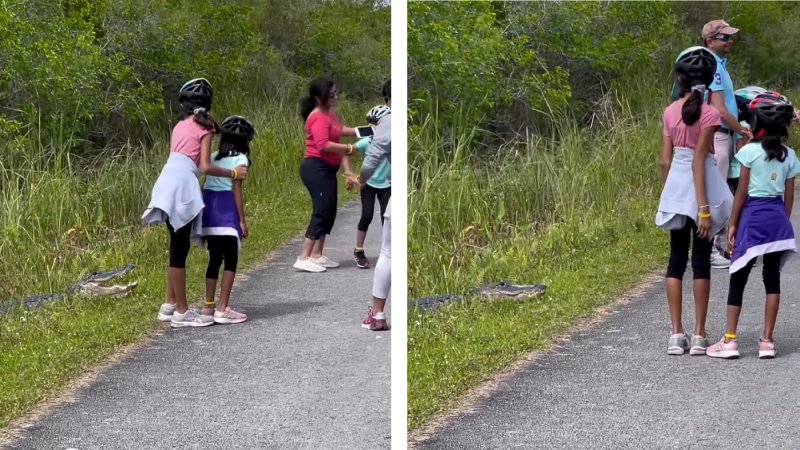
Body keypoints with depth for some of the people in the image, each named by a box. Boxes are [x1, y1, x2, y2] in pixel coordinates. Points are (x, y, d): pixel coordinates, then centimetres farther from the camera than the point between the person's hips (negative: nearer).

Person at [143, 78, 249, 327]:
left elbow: (179, 157, 14)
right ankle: (182, 312, 1)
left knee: (177, 247, 17)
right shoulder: (204, 127, 0)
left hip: (168, 183, 7)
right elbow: (205, 167, -8)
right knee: (180, 249, -3)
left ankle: (170, 305, 22)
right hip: (182, 186, -7)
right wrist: (234, 173, 1)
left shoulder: (180, 126, 19)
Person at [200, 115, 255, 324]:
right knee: (231, 261, -1)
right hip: (227, 214, -6)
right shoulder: (239, 159, -3)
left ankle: (209, 306, 19)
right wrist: (242, 220, -5)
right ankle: (222, 310, -7)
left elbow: (206, 184, 9)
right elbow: (237, 190, -8)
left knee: (214, 258, 15)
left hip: (209, 211, 6)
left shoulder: (213, 157, 13)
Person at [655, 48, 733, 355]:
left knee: (676, 259, 9)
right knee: (701, 261, 4)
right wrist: (704, 207, -16)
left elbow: (665, 160, 3)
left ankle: (677, 334, 6)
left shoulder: (670, 112, 3)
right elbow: (698, 161, -16)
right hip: (700, 189, -4)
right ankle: (699, 336, 5)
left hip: (675, 190, 4)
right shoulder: (709, 114, -11)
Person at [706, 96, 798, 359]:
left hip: (753, 217, -4)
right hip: (778, 218, 4)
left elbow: (741, 192, -7)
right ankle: (767, 340, 6)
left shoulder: (750, 151, -8)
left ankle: (729, 340, 1)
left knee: (738, 278, 2)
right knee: (772, 278, 7)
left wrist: (733, 223, 0)